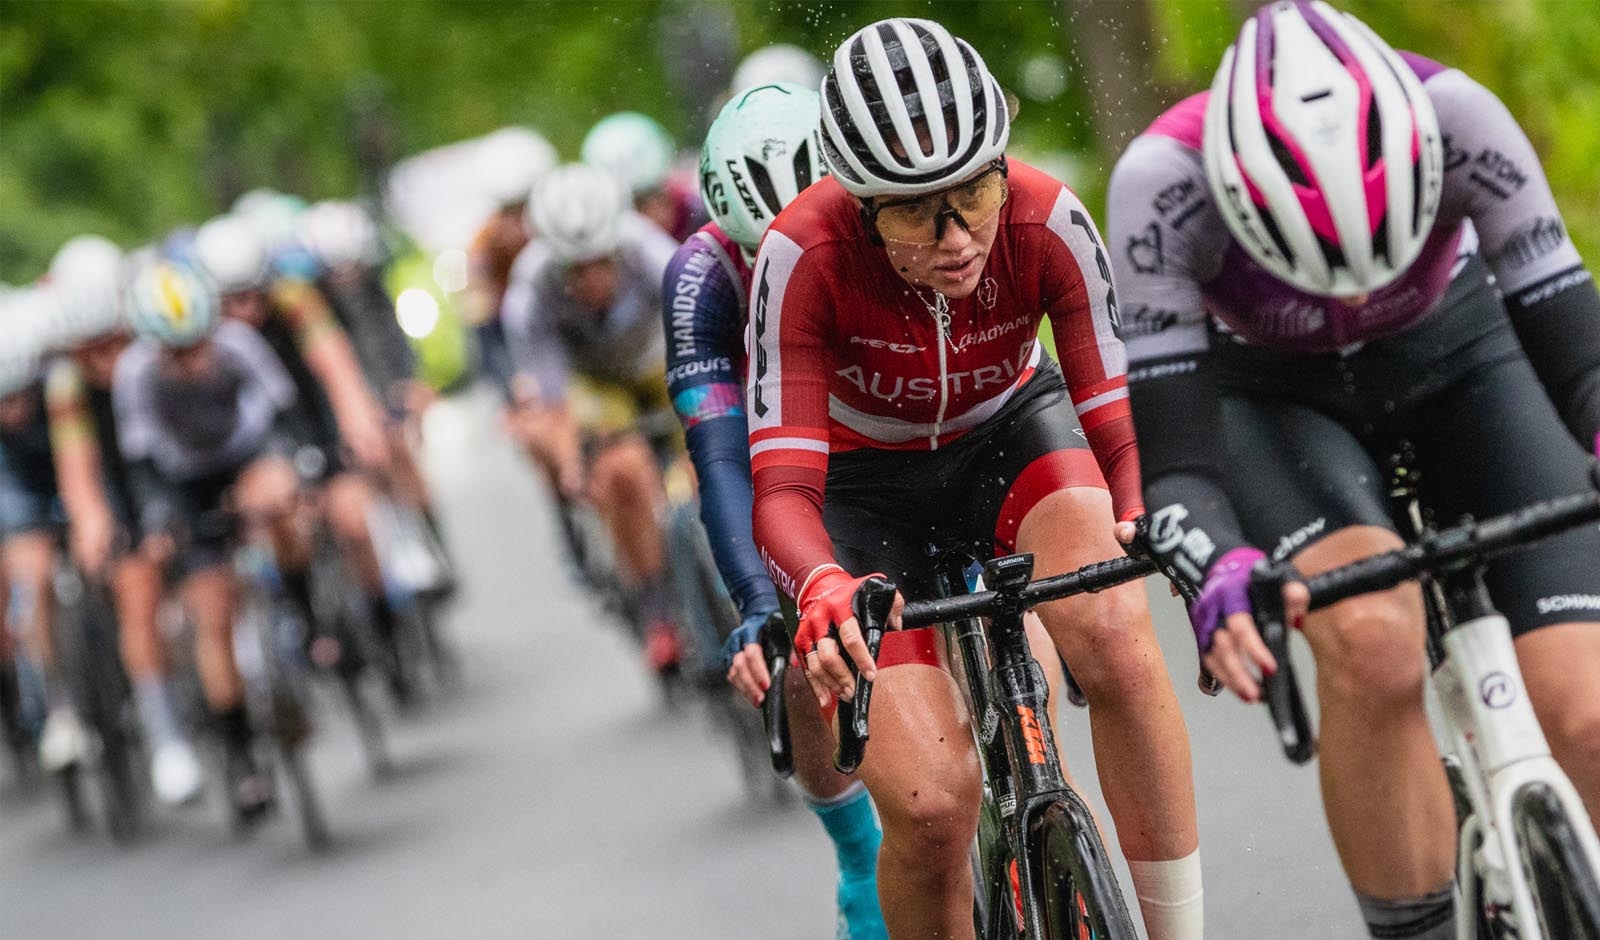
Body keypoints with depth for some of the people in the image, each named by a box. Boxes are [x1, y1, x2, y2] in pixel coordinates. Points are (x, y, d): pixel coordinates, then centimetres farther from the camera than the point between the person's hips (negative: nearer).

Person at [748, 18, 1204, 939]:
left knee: (1113, 632, -33)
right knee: (932, 803, -20)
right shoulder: (805, 257, -32)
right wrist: (824, 590, -55)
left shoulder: (1047, 222, -27)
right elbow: (782, 491, -34)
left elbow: (1118, 418, -21)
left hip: (1010, 429, 1)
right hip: (866, 480, -1)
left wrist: (1141, 530, -41)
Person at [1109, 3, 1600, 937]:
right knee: (1372, 645, -34)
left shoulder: (1453, 119, -33)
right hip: (1273, 393, -1)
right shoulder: (1164, 179, -35)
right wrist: (1219, 573, -55)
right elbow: (1170, 459, -34)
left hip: (1457, 355, 1)